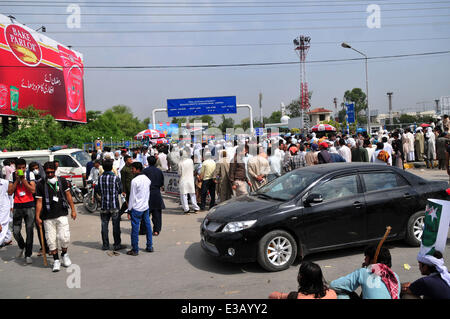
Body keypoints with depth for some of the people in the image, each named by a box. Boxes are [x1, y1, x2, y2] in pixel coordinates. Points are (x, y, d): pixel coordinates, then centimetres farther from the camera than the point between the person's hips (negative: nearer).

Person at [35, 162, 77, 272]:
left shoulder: (62, 181, 6)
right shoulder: (41, 184, 3)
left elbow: (68, 195, 9)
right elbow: (39, 201, 3)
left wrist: (73, 210, 5)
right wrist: (37, 216, -1)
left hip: (62, 214, 0)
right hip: (48, 217, 0)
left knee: (64, 237, -6)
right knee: (51, 240, 2)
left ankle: (64, 254, 21)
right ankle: (56, 260, 18)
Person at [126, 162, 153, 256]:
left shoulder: (135, 181, -15)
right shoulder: (147, 179, 7)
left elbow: (132, 197, -12)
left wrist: (129, 210, -6)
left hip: (137, 208, -7)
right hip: (146, 207, 7)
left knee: (135, 229, 1)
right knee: (148, 226, 13)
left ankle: (135, 250, 7)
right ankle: (149, 247, 20)